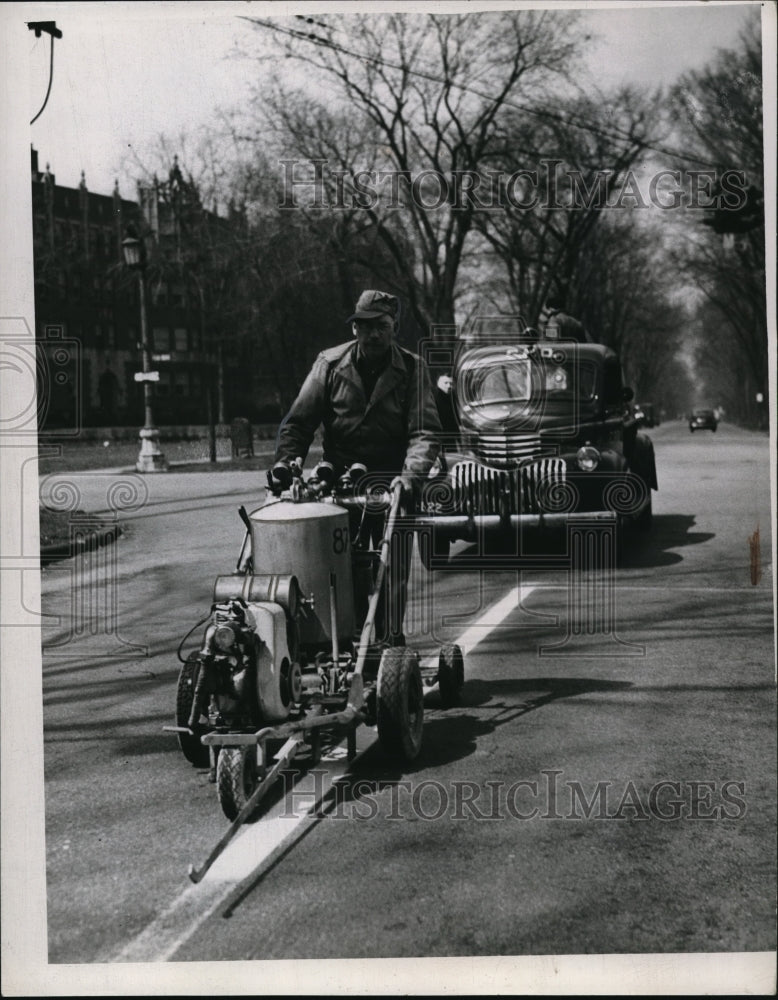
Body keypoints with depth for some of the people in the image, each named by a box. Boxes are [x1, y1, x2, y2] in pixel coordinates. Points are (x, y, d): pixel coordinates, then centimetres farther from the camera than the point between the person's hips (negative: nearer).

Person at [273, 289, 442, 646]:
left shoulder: (412, 368, -1)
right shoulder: (330, 364, 3)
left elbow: (425, 431, -10)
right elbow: (299, 420, 2)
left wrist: (411, 475, -27)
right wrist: (286, 459, -16)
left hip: (391, 482, -1)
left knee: (393, 572, -2)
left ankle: (389, 644, 8)